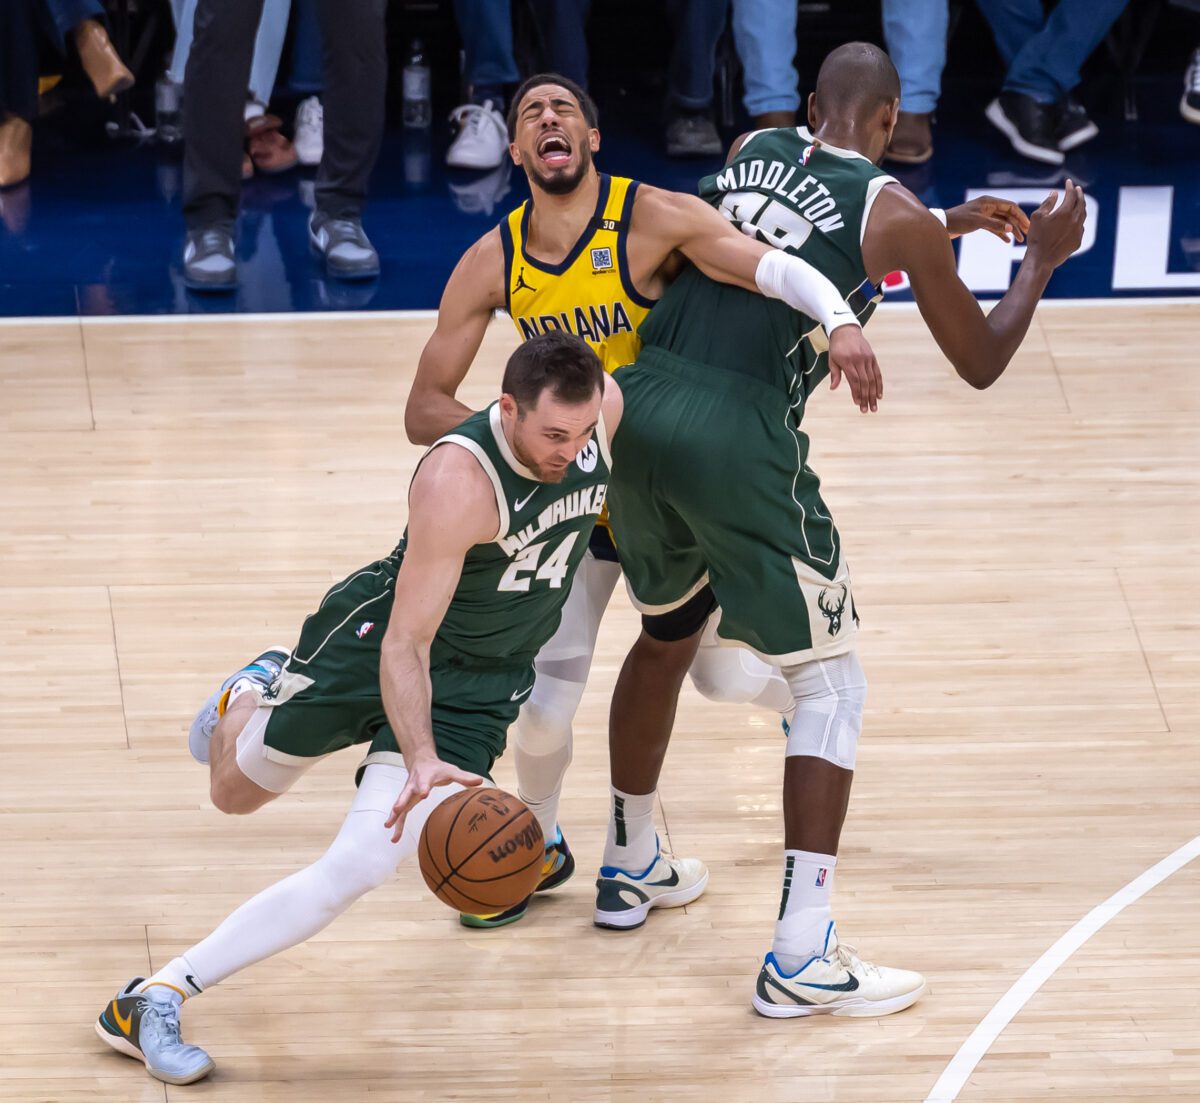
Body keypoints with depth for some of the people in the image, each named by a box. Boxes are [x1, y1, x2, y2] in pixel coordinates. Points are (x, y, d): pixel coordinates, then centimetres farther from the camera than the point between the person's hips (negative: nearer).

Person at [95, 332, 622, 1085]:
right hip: (379, 635, -4)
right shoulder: (457, 483, -35)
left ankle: (159, 997, -4)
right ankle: (254, 693, 53)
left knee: (361, 869, -12)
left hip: (482, 682, 4)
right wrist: (421, 760, -46)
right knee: (238, 792, 16)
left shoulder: (604, 407, -17)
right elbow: (407, 643, -34)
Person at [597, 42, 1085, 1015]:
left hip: (641, 407, 6)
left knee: (666, 634, 30)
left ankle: (628, 870, 45)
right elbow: (981, 363, 11)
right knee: (833, 684, 6)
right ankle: (802, 956, -3)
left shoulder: (752, 149, 17)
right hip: (740, 436, -6)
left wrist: (949, 227, 41)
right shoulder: (898, 216, 1)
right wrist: (1043, 259, 25)